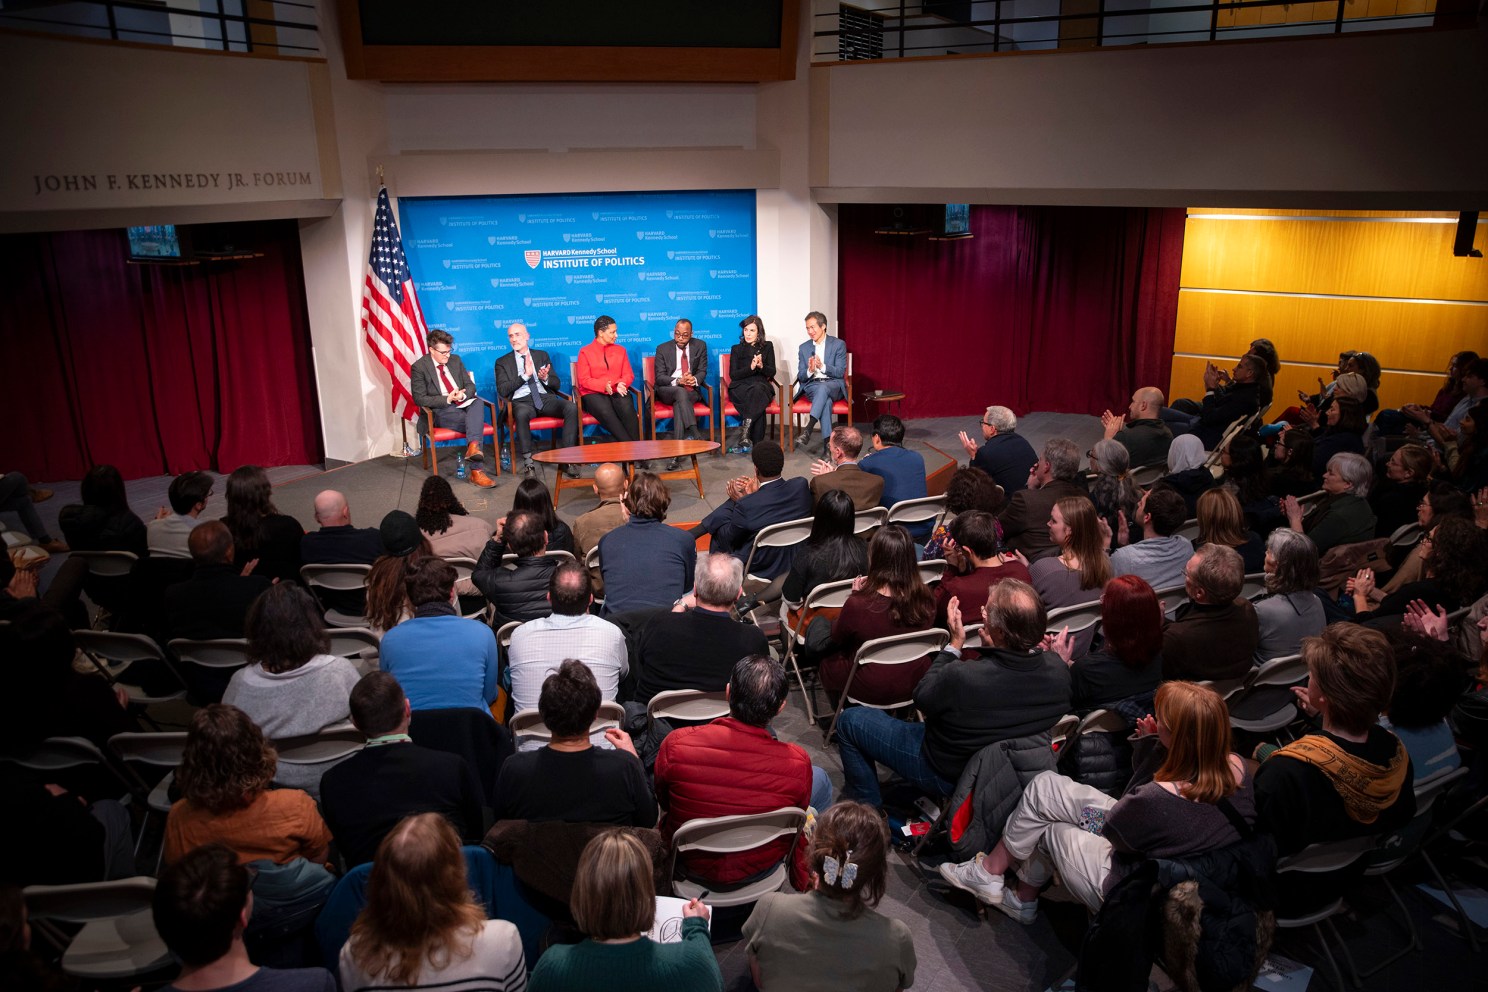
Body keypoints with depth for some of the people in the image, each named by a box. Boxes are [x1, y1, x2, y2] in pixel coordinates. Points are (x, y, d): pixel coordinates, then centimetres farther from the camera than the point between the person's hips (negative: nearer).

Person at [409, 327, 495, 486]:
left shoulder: (455, 360, 13)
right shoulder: (419, 367, -4)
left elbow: (471, 385, 14)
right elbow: (419, 399, -9)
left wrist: (463, 394, -12)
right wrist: (447, 399, -20)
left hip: (463, 405, 5)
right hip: (440, 412, -5)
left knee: (478, 402, -32)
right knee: (476, 423, -30)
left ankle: (473, 447, -50)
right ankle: (476, 471, -33)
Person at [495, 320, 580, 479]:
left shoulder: (542, 355, 21)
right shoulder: (502, 362, 14)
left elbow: (556, 384, 16)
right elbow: (502, 390, -1)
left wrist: (545, 378, -8)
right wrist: (525, 375, -10)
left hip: (545, 397, 3)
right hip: (521, 401, -2)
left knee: (572, 408, -28)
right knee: (522, 414, -40)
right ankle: (528, 463, -34)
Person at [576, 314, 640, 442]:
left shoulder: (620, 350, 18)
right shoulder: (585, 352, 6)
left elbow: (629, 375, 12)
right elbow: (584, 380, -2)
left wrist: (621, 384, -13)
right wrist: (604, 386, -20)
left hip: (618, 392, 3)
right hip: (594, 394, -3)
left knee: (627, 409, -33)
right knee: (606, 412, -37)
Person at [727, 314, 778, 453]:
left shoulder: (767, 347, 17)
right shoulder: (736, 349, 16)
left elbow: (772, 372, 9)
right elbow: (733, 375, 4)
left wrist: (761, 366, -14)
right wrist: (751, 367, -13)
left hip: (762, 385, 1)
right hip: (740, 387, -1)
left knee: (757, 390, -39)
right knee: (757, 399, -36)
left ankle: (744, 434, -46)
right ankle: (757, 445, -43)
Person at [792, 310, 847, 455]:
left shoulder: (838, 344, 4)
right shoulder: (803, 348, 14)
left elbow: (840, 372, -4)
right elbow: (800, 376, 9)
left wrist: (822, 366, -21)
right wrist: (810, 371, -15)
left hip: (833, 385, -1)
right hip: (811, 386, 1)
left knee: (823, 388, -39)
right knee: (826, 400, -35)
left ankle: (808, 430, -50)